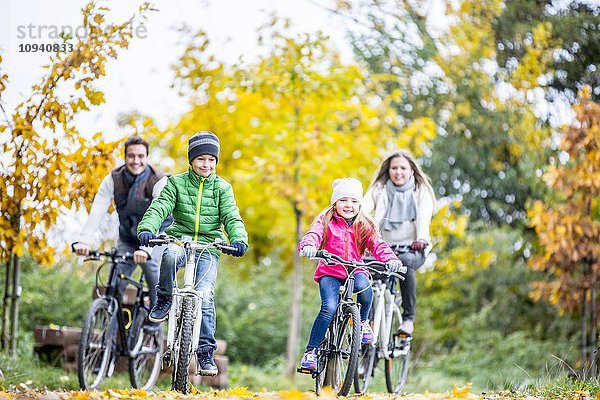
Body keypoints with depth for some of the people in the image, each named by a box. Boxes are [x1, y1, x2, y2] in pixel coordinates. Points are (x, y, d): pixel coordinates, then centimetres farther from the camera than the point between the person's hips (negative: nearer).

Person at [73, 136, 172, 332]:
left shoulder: (159, 181, -24)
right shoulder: (114, 178, -14)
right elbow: (97, 210, -23)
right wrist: (84, 239, -39)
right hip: (127, 239, 3)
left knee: (151, 265, -27)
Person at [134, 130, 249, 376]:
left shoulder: (222, 188, 8)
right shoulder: (177, 183, 6)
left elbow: (232, 217, -2)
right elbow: (159, 208, -7)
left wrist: (239, 239, -24)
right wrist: (146, 228, -28)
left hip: (208, 247, 1)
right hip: (180, 240, 0)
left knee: (204, 297, -17)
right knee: (170, 256, -38)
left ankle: (206, 352, -6)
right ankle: (165, 299, -12)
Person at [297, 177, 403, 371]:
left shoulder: (365, 226, 4)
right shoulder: (326, 221, -1)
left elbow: (377, 244, -9)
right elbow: (314, 234, -18)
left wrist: (390, 259, -30)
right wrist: (308, 246, -43)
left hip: (355, 271, 1)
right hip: (329, 272, -1)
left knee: (364, 287, -34)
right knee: (329, 308, -25)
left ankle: (363, 322, -4)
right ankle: (310, 352, -14)